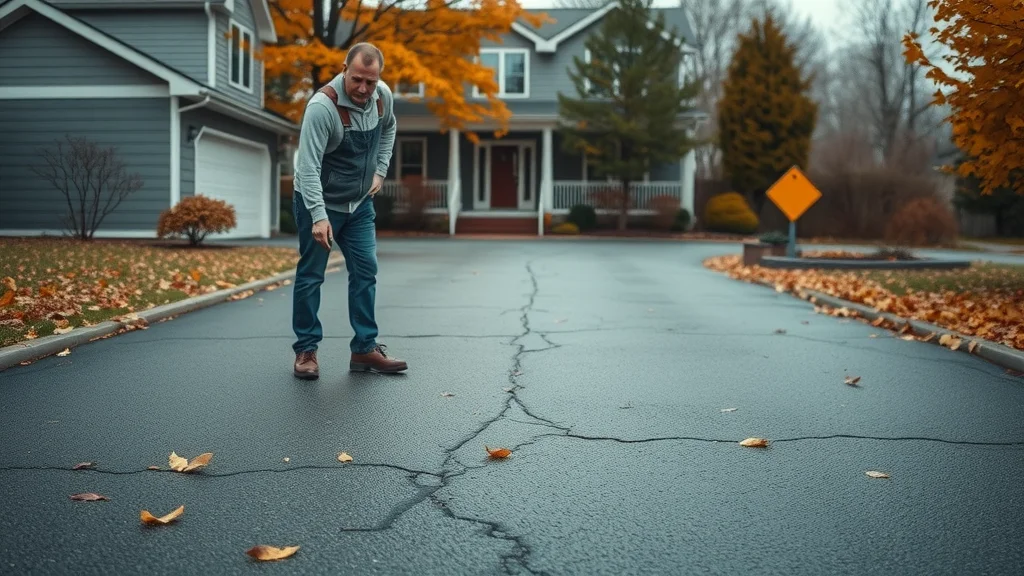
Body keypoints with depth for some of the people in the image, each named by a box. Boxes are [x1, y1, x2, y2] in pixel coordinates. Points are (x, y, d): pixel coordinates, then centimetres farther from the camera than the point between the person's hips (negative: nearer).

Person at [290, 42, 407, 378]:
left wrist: (381, 170, 6)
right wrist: (319, 216, -41)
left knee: (365, 271, 2)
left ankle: (364, 349, 8)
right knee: (311, 275, 2)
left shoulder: (383, 96, -8)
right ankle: (306, 351, 12)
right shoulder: (322, 106, -28)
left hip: (360, 202, 6)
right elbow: (308, 166, -32)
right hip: (319, 202, -5)